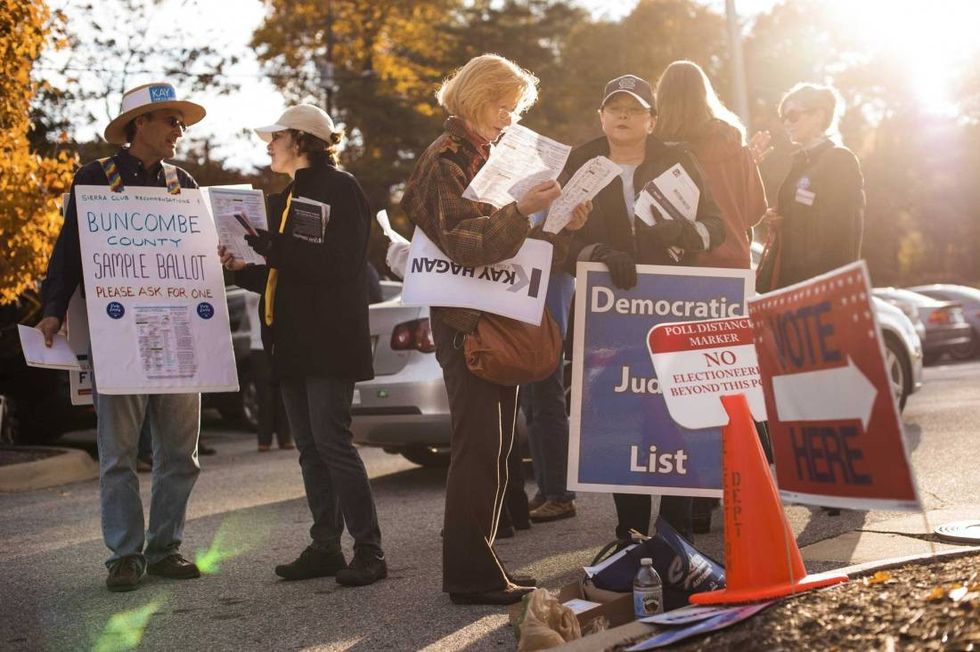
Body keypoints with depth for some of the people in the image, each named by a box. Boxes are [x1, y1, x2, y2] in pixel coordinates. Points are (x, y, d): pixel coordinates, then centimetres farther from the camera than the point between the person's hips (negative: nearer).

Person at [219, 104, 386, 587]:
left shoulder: (339, 188, -7)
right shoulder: (287, 199, 20)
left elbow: (334, 264, -19)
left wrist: (268, 245, -20)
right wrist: (242, 268, 5)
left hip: (329, 342, -9)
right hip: (293, 343, 9)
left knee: (332, 442, -12)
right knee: (309, 448, 8)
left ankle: (369, 551, -6)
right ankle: (325, 547, 14)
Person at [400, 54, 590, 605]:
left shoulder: (492, 158, 18)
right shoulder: (446, 161, -8)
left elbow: (510, 240, 21)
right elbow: (465, 242, -20)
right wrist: (522, 209, -28)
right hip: (466, 321, -9)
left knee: (491, 446, 10)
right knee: (479, 445, -10)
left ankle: (477, 565, 17)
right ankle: (470, 574, -5)